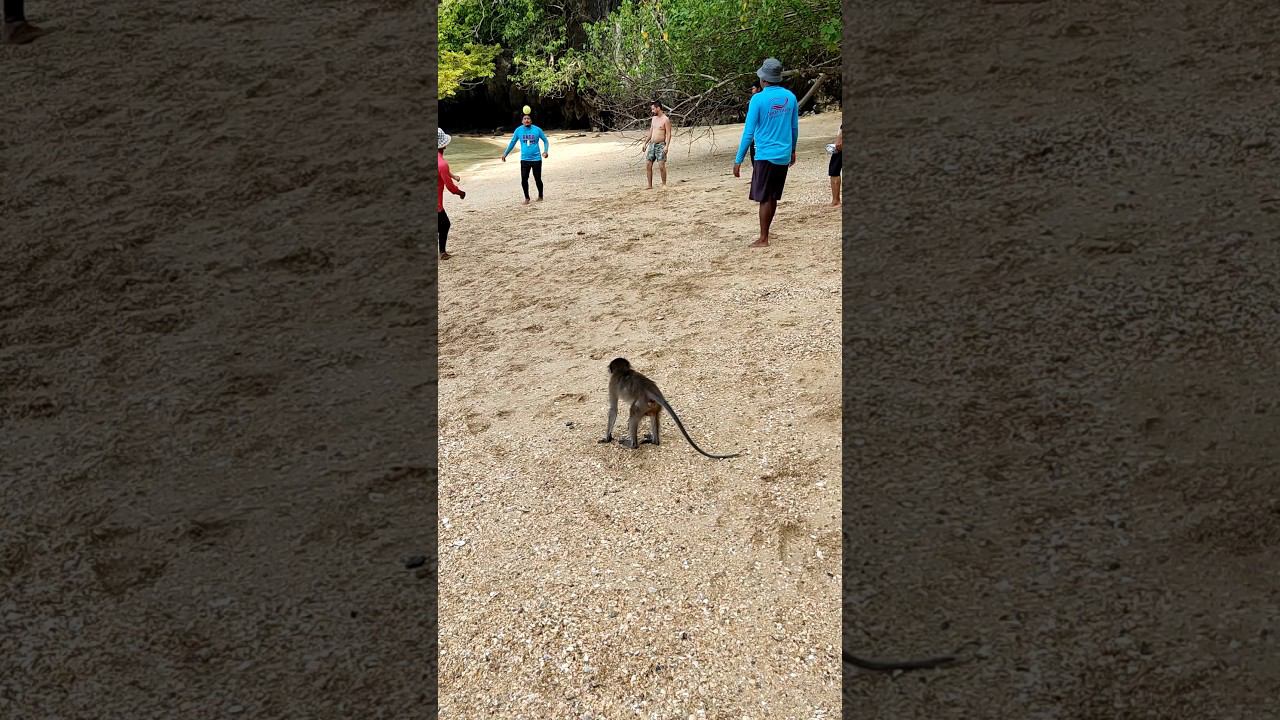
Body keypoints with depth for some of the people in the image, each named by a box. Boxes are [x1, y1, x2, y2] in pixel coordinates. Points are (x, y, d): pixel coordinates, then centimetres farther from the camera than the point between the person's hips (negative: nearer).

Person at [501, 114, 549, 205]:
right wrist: (505, 153, 8)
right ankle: (527, 198, 11)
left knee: (537, 179, 5)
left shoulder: (537, 129, -5)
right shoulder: (518, 130, 1)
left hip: (536, 159, -1)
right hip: (524, 159, 1)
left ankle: (540, 196, 27)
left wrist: (546, 151, -12)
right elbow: (512, 142, 11)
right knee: (524, 179, -6)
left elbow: (545, 141, 5)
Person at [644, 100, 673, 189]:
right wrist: (645, 143, 19)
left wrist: (666, 146, -22)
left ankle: (664, 184, 0)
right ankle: (650, 185, 9)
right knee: (648, 165, 2)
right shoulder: (654, 118, 15)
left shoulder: (665, 119, -8)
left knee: (661, 166, -13)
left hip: (660, 145, -7)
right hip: (652, 145, 7)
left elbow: (668, 134, -13)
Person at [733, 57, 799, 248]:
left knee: (764, 198, 1)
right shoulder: (790, 97, 5)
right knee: (773, 198, 14)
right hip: (784, 156, 5)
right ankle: (764, 233, 23)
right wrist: (792, 151, 28)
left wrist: (738, 160, -6)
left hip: (765, 155, -5)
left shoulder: (758, 99, -11)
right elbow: (795, 128, 13)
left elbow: (748, 133, -11)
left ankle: (763, 239, 2)